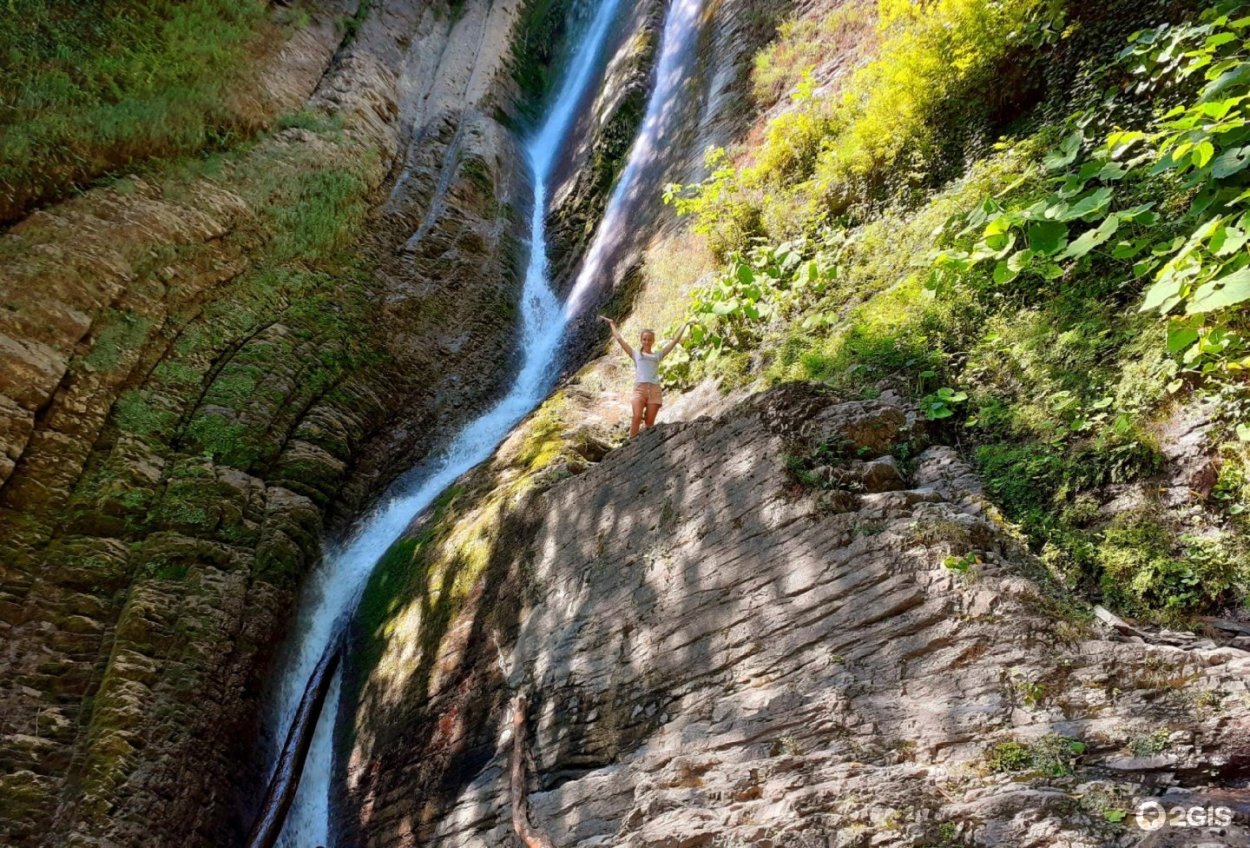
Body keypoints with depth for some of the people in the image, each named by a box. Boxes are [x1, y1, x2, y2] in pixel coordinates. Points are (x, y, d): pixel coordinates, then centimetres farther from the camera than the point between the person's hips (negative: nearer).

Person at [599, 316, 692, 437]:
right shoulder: (636, 354, 19)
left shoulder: (657, 355, 21)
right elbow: (619, 339, 20)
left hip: (654, 389, 2)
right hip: (639, 388, -2)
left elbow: (675, 340, 23)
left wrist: (684, 325, 27)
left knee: (650, 423, -2)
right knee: (637, 417, -20)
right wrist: (612, 323, 27)